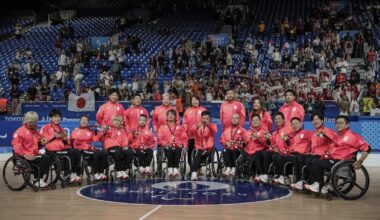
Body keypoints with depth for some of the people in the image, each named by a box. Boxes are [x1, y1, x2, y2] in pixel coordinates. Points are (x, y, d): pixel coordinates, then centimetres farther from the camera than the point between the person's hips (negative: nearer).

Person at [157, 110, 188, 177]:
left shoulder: (180, 128, 22)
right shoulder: (162, 127, 20)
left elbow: (184, 138, 15)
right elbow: (159, 138, 9)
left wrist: (182, 144, -6)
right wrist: (165, 143, -10)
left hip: (177, 146, 0)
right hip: (167, 146, 0)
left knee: (177, 151, -37)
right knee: (169, 151, -37)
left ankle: (176, 168, -35)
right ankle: (170, 168, -34)